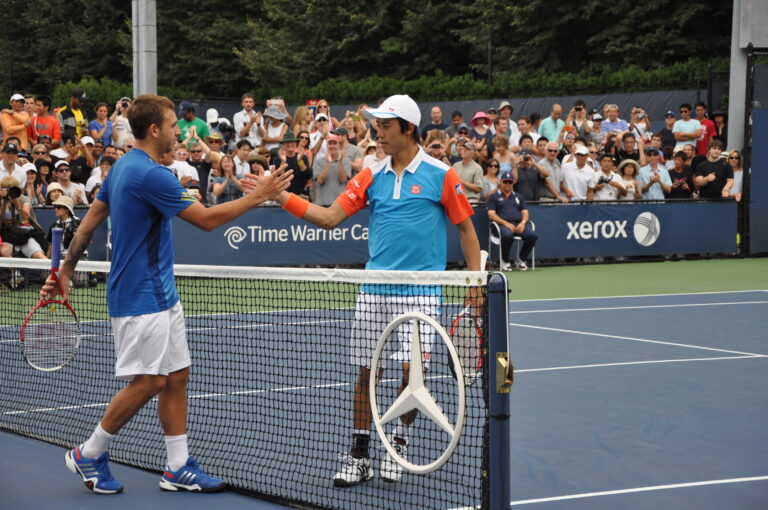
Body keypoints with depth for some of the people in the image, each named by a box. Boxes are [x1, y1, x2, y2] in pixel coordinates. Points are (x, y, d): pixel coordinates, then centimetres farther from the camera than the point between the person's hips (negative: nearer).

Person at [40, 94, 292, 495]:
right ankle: (89, 454, 9)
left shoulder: (124, 167, 11)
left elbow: (90, 220, 16)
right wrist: (257, 195, -9)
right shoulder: (150, 174, -20)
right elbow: (206, 219, -17)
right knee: (148, 381, -6)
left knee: (176, 375, 8)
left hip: (160, 294, 10)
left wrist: (66, 270, 21)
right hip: (140, 297, -10)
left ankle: (178, 468, 12)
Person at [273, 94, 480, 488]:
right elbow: (330, 217, 4)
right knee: (365, 370, 4)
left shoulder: (440, 175, -2)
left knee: (411, 370, -4)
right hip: (374, 288, 3)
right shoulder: (372, 176, 8)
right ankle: (359, 455, 13)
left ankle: (399, 444, 19)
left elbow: (465, 228, 4)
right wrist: (283, 197, -6)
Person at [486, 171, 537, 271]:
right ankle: (506, 262, -18)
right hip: (503, 224, -4)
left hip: (519, 224, 4)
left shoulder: (518, 196, 28)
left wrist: (523, 222, -5)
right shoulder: (494, 197, 15)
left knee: (533, 235, -27)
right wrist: (506, 223, -12)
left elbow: (525, 212, 20)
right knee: (507, 235, -40)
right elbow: (491, 215, 3)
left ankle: (521, 260, -7)